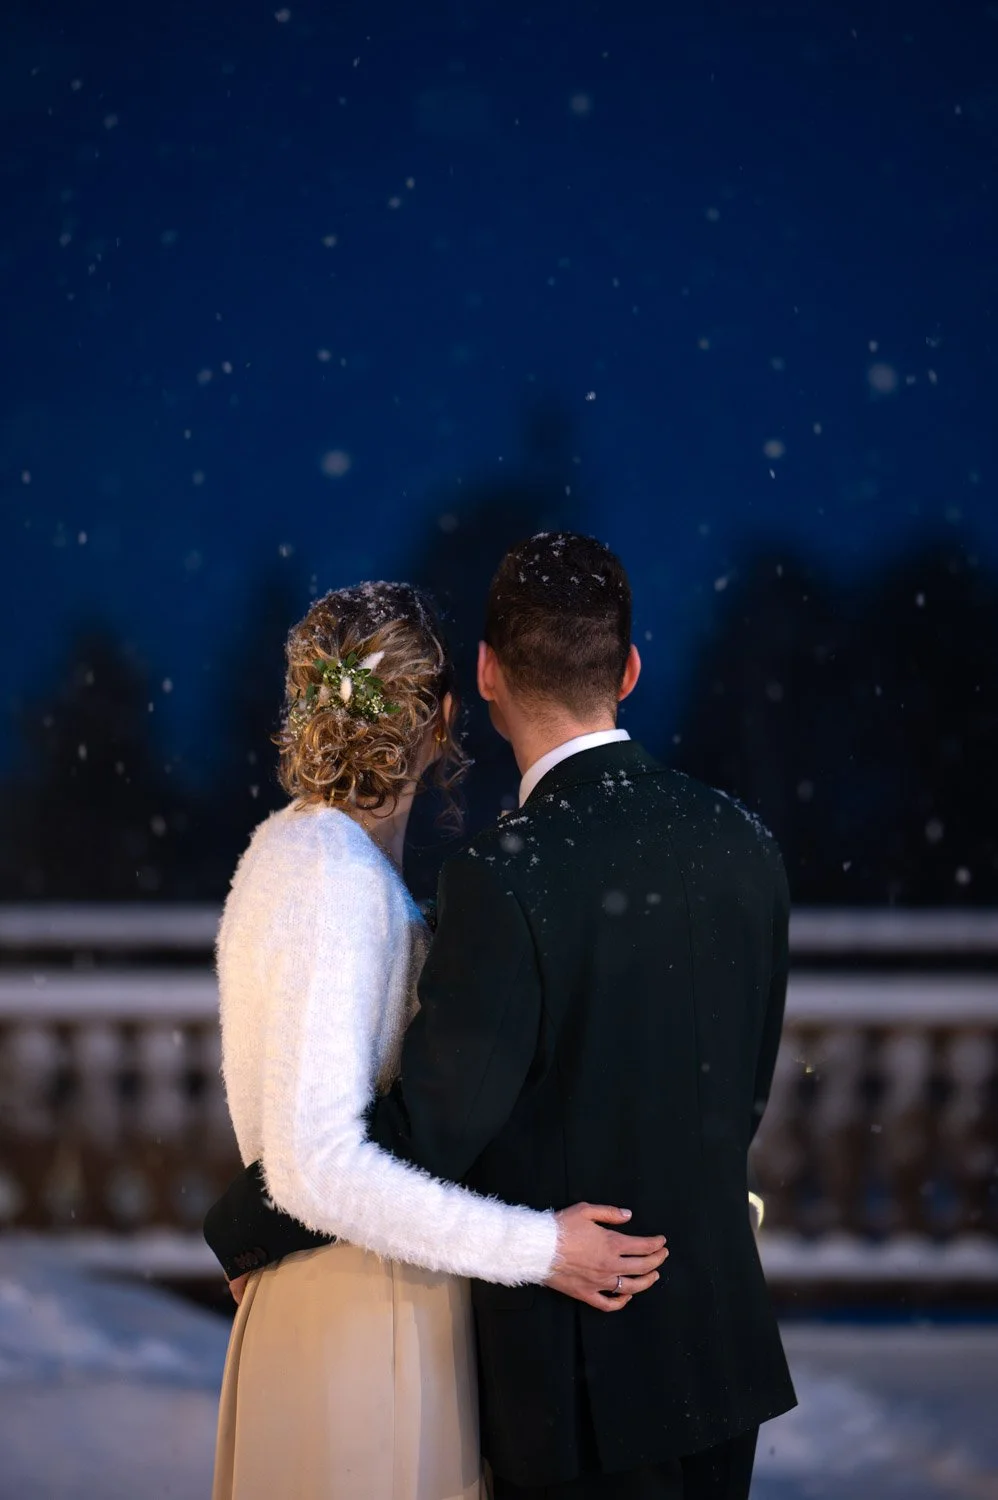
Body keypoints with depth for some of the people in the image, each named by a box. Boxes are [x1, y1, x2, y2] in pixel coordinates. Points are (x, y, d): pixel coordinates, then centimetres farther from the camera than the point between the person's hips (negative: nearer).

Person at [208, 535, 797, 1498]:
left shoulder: (505, 882, -20)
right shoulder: (740, 842, 0)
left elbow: (423, 1132, -18)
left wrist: (241, 1230, -4)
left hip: (579, 1380, -6)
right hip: (724, 1346, 7)